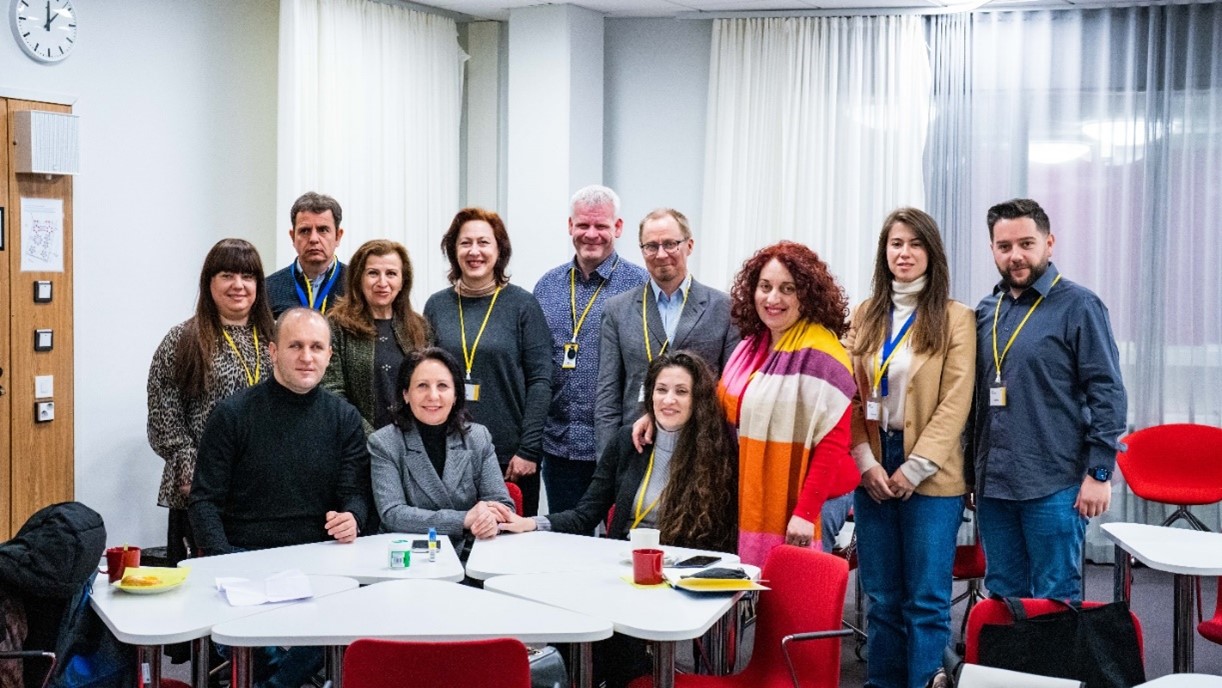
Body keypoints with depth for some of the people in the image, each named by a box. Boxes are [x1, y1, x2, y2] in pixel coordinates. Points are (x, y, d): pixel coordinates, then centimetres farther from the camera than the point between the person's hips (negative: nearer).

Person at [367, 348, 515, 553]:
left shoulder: (479, 438, 5)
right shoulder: (383, 444, -3)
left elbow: (503, 505, 3)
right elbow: (391, 514, -13)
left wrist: (490, 520, -22)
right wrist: (464, 520, -21)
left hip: (469, 558, 2)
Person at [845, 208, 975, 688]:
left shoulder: (954, 318, -2)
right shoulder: (866, 316, 10)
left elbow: (955, 403, -7)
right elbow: (851, 396, 6)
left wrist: (915, 467, -12)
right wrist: (866, 462, -6)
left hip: (930, 476, -4)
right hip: (872, 472, 4)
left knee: (926, 599, -1)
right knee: (881, 597, 11)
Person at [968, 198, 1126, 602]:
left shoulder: (1078, 306, -5)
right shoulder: (986, 310, 12)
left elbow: (1108, 394, -8)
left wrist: (1100, 472, -13)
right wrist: (970, 470, 14)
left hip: (1054, 487, -6)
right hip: (992, 483, 6)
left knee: (1055, 600, 2)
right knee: (1002, 596, 13)